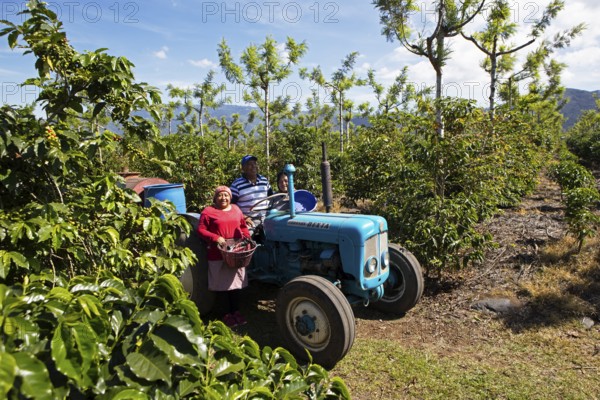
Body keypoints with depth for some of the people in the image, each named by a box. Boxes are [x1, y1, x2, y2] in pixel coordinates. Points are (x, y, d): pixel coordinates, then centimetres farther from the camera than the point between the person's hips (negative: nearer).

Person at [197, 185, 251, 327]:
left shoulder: (236, 209, 10)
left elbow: (243, 226, 17)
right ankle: (228, 313, 17)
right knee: (223, 284, 3)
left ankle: (236, 311, 24)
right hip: (218, 254, -4)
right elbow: (201, 230, -7)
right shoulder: (208, 211, -5)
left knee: (237, 283, 10)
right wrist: (215, 238, -20)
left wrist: (247, 237, -1)